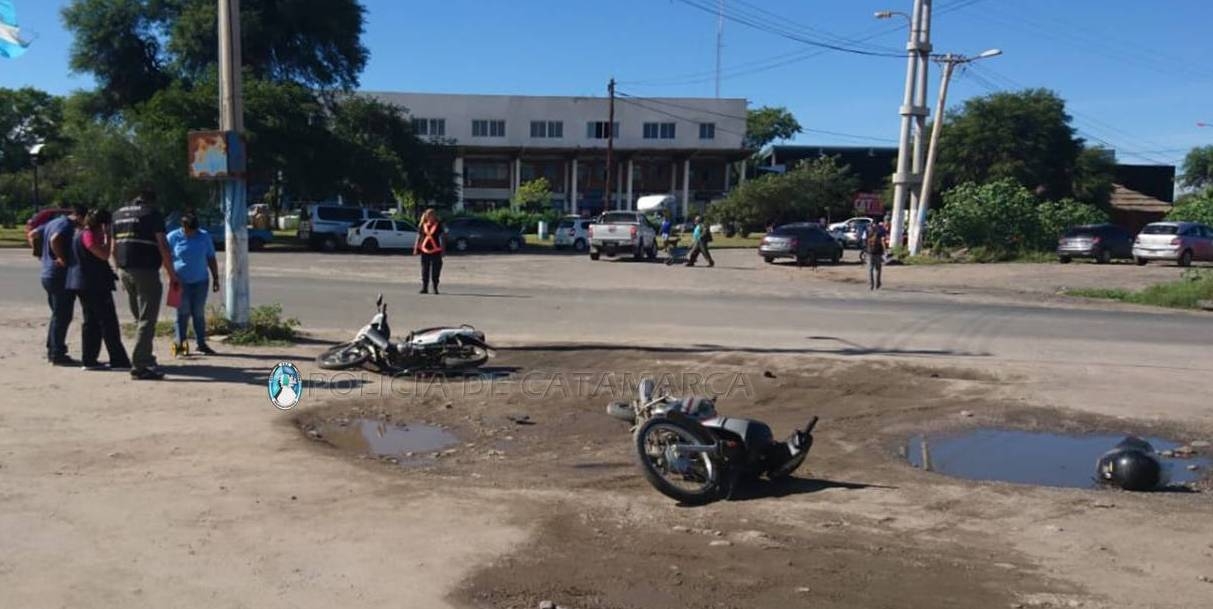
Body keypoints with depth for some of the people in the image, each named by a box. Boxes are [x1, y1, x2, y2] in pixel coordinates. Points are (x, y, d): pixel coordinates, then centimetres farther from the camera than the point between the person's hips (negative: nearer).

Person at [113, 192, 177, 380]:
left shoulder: (118, 214, 17)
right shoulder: (152, 213, -3)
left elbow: (114, 248, 18)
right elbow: (162, 245, -10)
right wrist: (171, 273, -5)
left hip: (124, 271, 7)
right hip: (146, 271, -7)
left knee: (139, 319, 18)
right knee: (146, 320, -5)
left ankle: (146, 361, 20)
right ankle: (139, 366, -9)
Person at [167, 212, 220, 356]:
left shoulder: (204, 237, 4)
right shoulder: (173, 237, -3)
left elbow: (211, 259, 8)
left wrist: (215, 278, 6)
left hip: (200, 281, 2)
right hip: (181, 283, -2)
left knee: (199, 313, 6)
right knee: (183, 313, -1)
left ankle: (201, 343, 11)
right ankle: (180, 343, 6)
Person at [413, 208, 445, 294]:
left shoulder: (439, 225, 0)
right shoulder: (423, 226, 6)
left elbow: (442, 238, 0)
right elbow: (418, 237, 12)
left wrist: (442, 249, -6)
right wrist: (416, 249, 7)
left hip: (435, 251, -2)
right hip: (424, 250, 2)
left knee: (435, 270, 0)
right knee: (425, 270, 5)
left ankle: (435, 288, 9)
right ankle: (424, 288, 11)